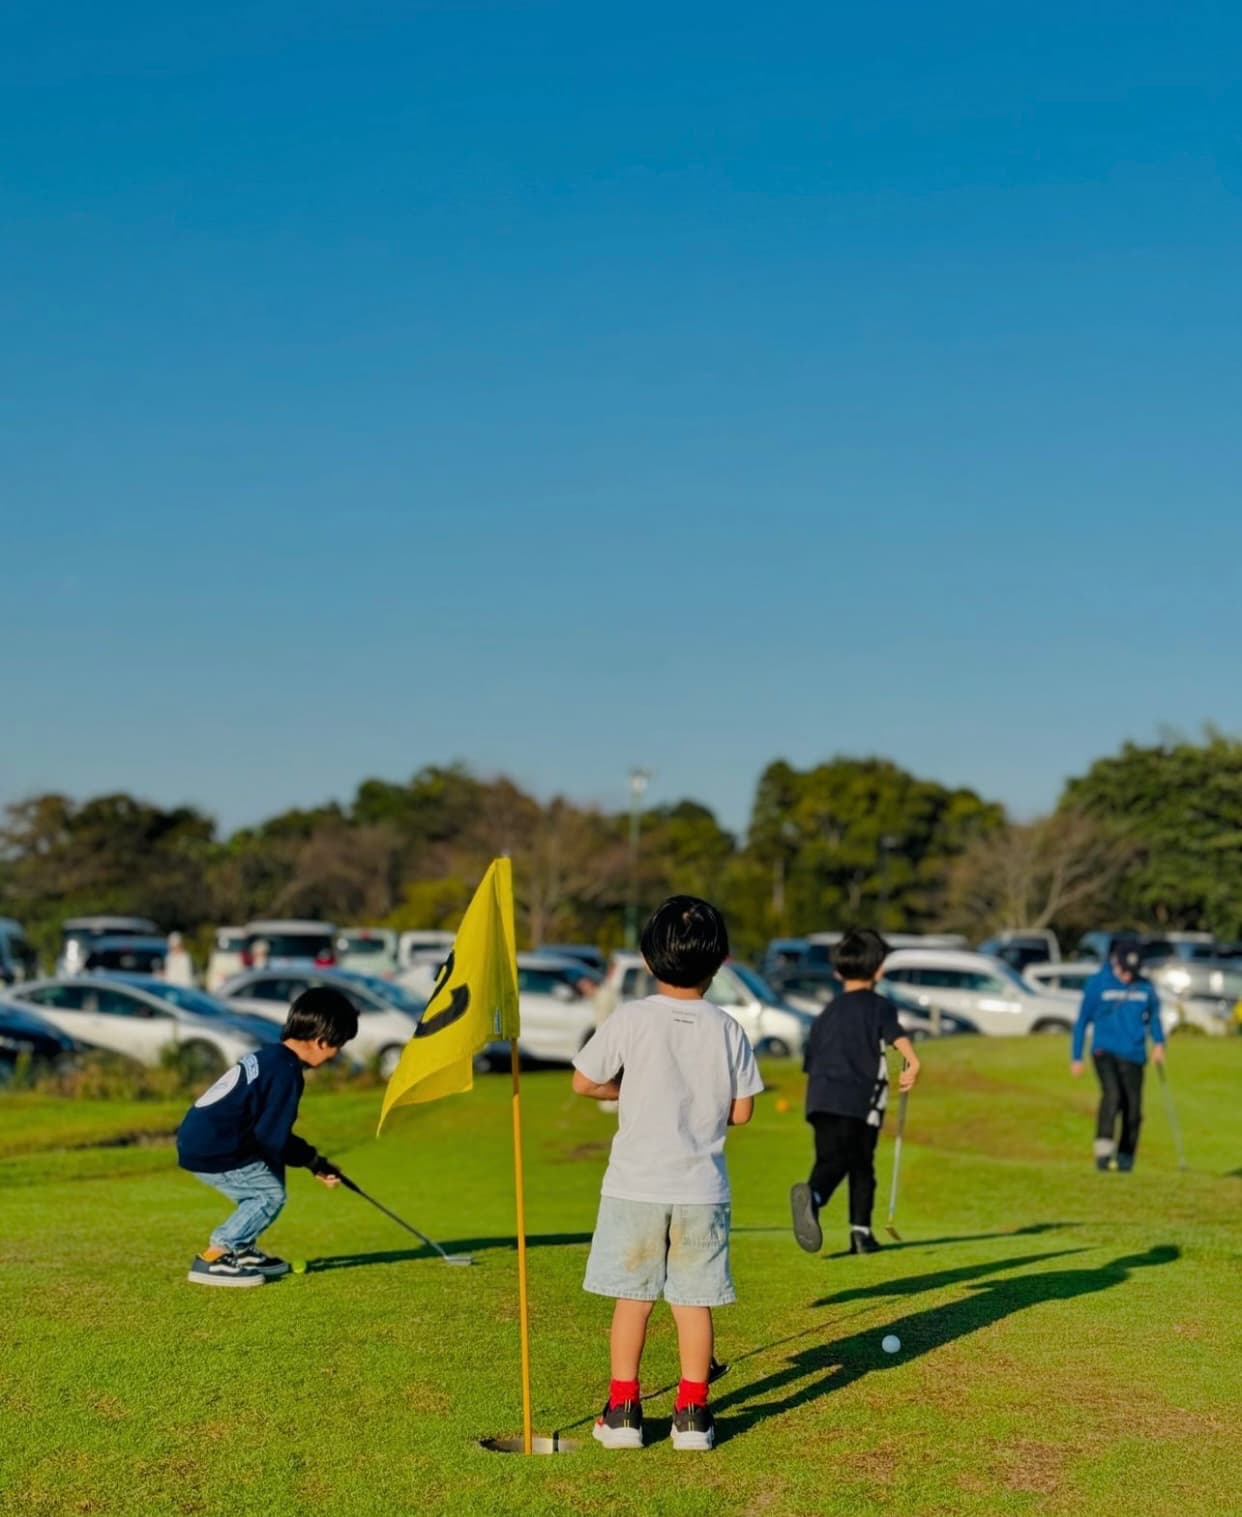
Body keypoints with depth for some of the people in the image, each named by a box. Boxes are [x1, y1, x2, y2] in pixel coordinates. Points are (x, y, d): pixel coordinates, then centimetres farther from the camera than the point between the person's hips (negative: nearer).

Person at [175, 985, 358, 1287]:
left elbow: (268, 1129, 22)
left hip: (197, 1138, 10)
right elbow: (271, 1140, -17)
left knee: (267, 1179, 19)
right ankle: (212, 1260, -5)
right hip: (211, 1152, -10)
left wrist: (312, 1159, 16)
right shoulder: (286, 1072, -16)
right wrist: (312, 1162, -1)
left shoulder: (267, 1057, 15)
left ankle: (242, 1251, 24)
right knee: (270, 1193, -4)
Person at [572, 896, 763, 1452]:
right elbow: (741, 1111, 1)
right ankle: (693, 1413, 11)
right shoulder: (727, 1030, -3)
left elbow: (584, 1082, -2)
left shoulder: (630, 1019, -8)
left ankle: (623, 1411, 13)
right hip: (702, 1188, 1)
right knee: (694, 1301, 8)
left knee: (632, 1298, 8)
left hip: (636, 1184, -1)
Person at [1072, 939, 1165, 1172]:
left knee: (1133, 1107, -1)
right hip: (1105, 1052, -3)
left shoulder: (1145, 987, 5)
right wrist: (1076, 1058, 4)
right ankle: (1103, 1150, -24)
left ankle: (1125, 1158, 15)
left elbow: (1154, 1016, 20)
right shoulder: (1097, 983, -2)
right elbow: (1082, 1020, 4)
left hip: (1133, 1056, 3)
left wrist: (1158, 1042, 3)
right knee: (1112, 1094, -25)